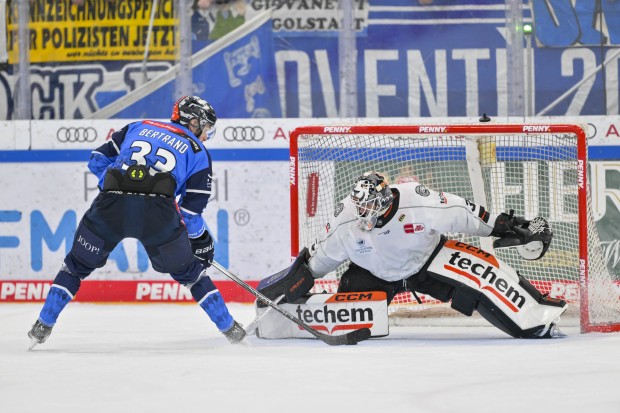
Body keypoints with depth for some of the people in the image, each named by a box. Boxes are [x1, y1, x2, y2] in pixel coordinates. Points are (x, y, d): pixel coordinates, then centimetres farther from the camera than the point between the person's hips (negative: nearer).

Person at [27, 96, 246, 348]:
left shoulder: (138, 128, 29)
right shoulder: (198, 152, 21)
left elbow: (98, 159, 25)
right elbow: (191, 210, 16)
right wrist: (202, 241, 29)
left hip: (111, 206, 1)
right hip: (157, 211, -1)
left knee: (78, 264, 21)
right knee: (188, 270, 19)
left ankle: (42, 327, 18)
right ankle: (230, 329, 22)